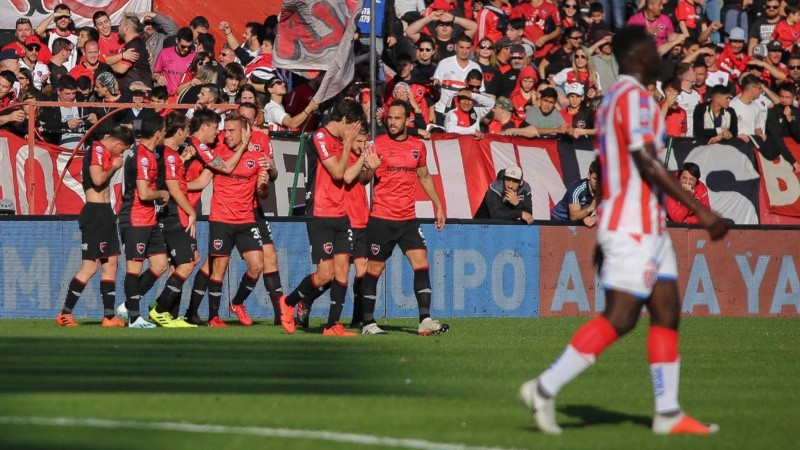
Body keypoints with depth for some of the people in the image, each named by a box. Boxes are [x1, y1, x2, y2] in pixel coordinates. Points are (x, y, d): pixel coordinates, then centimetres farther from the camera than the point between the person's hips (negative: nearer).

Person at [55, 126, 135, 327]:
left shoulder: (105, 151, 15)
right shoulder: (97, 150, -13)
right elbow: (98, 179, -25)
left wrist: (116, 165, 6)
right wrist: (114, 167, -9)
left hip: (105, 213, 10)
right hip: (95, 213, -10)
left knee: (110, 263, 9)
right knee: (90, 266, -10)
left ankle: (109, 316, 10)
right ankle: (65, 314, -6)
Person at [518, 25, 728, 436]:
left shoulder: (611, 100, 17)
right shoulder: (634, 97, -13)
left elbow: (607, 171, 21)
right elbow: (647, 163, -22)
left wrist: (603, 237, 25)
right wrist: (701, 211, -22)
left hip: (648, 228, 10)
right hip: (634, 228, -10)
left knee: (667, 312, 6)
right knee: (619, 318, -10)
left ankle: (668, 412, 4)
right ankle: (545, 389, -9)